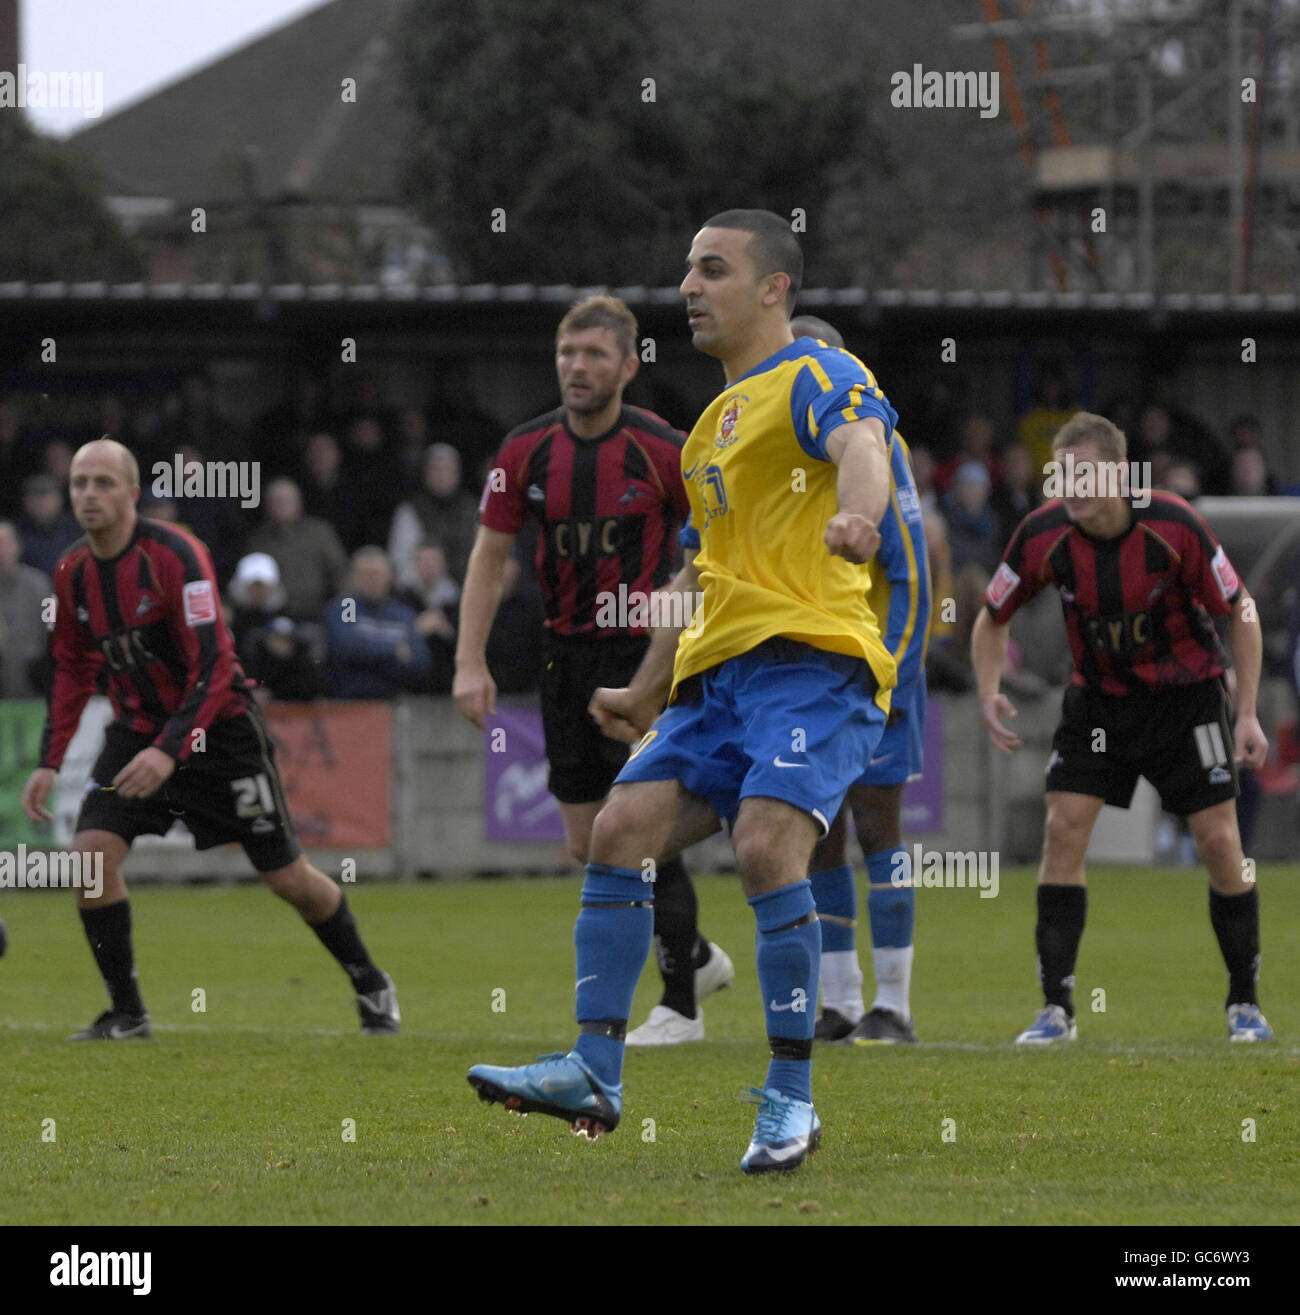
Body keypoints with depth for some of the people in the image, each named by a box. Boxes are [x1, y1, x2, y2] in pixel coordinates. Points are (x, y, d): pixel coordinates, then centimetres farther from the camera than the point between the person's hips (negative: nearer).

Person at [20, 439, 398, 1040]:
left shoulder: (175, 555, -22)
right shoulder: (73, 573, -2)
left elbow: (212, 667, -26)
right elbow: (73, 669, 13)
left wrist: (169, 750, -36)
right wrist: (50, 761, 5)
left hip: (219, 727, -5)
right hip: (138, 729, 5)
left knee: (288, 877, 0)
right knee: (92, 850, -16)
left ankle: (370, 985, 23)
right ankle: (126, 1012, -3)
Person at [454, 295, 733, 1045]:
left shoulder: (666, 451, -10)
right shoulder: (528, 450, 1)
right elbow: (491, 555, 7)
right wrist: (471, 662, 0)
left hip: (647, 649, -5)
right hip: (569, 651, 5)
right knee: (588, 846, 7)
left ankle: (681, 1007, -2)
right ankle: (697, 958, 29)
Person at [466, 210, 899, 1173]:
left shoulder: (816, 378, -2)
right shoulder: (715, 424, 26)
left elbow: (861, 441, -26)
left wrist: (854, 515, -48)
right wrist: (647, 695, 32)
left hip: (814, 658, -9)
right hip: (719, 675, 9)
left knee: (766, 845, -24)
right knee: (623, 828, -7)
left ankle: (791, 1099, -16)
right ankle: (596, 1069, -6)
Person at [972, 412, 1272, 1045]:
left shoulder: (1173, 526, -23)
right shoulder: (1042, 535, -17)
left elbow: (1239, 610, -10)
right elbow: (992, 617, 1)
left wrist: (1248, 714, -13)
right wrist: (989, 693, -15)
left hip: (1186, 691, -2)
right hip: (1097, 697, 2)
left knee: (1219, 842, -7)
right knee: (1063, 830, -12)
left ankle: (1244, 1003, 10)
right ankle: (1057, 1009, -6)